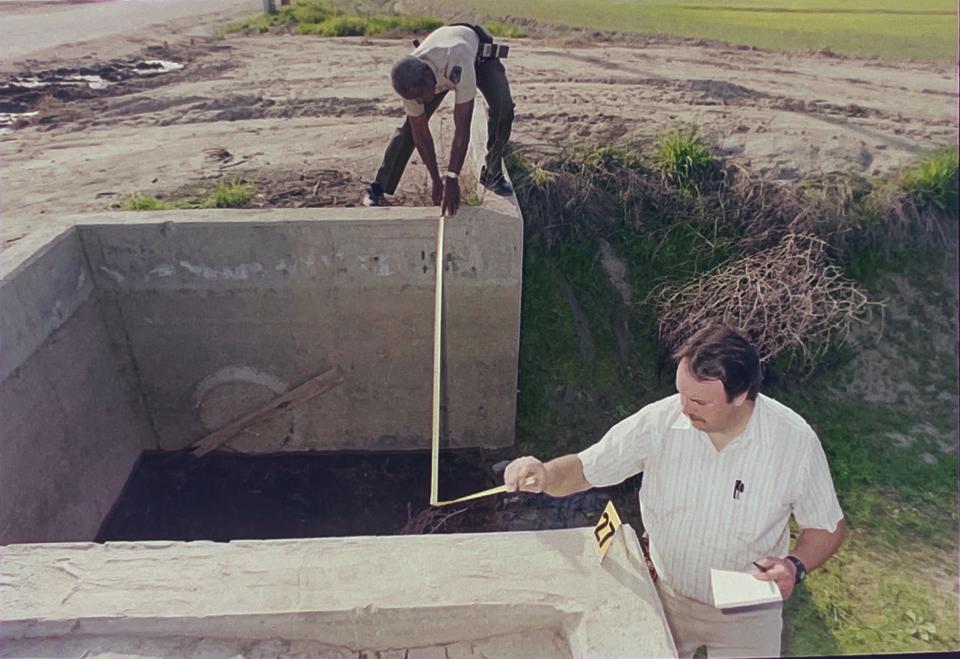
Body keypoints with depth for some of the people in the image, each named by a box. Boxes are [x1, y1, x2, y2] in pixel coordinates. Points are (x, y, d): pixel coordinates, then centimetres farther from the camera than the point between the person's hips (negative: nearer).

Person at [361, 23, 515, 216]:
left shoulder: (459, 66, -50)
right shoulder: (411, 82, -34)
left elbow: (462, 128, -47)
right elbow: (420, 133, -23)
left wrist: (451, 179, -48)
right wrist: (437, 181, -23)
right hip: (437, 66, 2)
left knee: (503, 106, -29)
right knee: (410, 126, -11)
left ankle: (492, 173, -8)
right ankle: (378, 187, 3)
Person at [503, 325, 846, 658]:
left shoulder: (796, 441, -22)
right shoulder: (659, 421, -21)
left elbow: (828, 527, -7)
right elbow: (584, 470, -13)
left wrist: (796, 566, -26)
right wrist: (545, 473, -34)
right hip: (666, 598, 1)